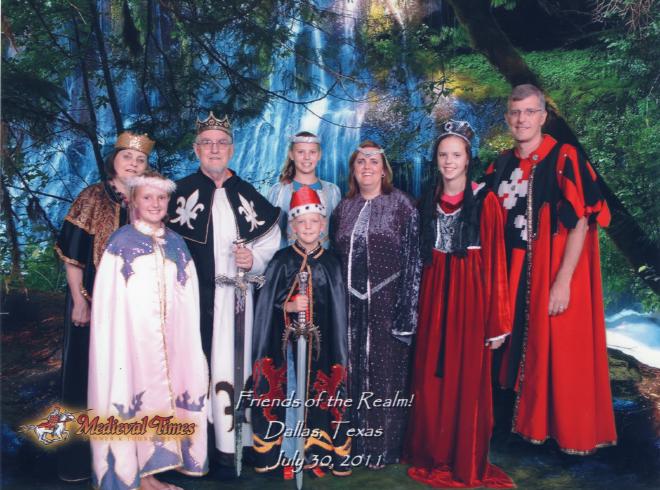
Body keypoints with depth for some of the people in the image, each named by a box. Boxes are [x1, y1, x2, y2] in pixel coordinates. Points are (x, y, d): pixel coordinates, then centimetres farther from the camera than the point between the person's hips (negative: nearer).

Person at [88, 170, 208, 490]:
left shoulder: (176, 243, 10)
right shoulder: (121, 242, -2)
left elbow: (188, 299, 9)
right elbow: (107, 301, -6)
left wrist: (189, 344, 5)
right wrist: (114, 343, -13)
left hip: (169, 339, 4)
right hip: (132, 336, -4)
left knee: (162, 396, 8)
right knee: (130, 398, 0)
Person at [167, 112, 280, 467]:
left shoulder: (249, 196, 11)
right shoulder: (180, 192, 6)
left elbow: (271, 243, 11)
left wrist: (253, 259, -8)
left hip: (235, 296, 2)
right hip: (192, 297, -1)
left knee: (232, 365, 0)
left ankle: (230, 441, 12)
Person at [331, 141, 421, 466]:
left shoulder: (401, 204, -2)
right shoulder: (344, 207, 10)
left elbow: (413, 259, -6)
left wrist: (407, 311, -11)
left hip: (387, 303, -3)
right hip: (351, 305, 4)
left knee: (386, 373, 4)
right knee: (354, 373, 9)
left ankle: (384, 447, 18)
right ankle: (357, 442, 23)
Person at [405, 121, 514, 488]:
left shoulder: (485, 200, -5)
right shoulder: (429, 201, 10)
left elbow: (496, 261, -8)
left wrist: (497, 322, -10)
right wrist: (421, 302, 8)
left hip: (470, 293, -4)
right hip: (434, 294, 4)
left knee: (468, 379, 2)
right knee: (431, 378, 8)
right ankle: (433, 456, 26)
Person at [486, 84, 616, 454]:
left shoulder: (565, 159, -11)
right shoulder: (502, 166, 6)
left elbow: (581, 222, -15)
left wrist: (563, 281, -20)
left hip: (556, 275, -5)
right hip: (516, 277, 5)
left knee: (562, 354, 3)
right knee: (524, 349, 14)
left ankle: (572, 433, 22)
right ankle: (531, 421, 32)